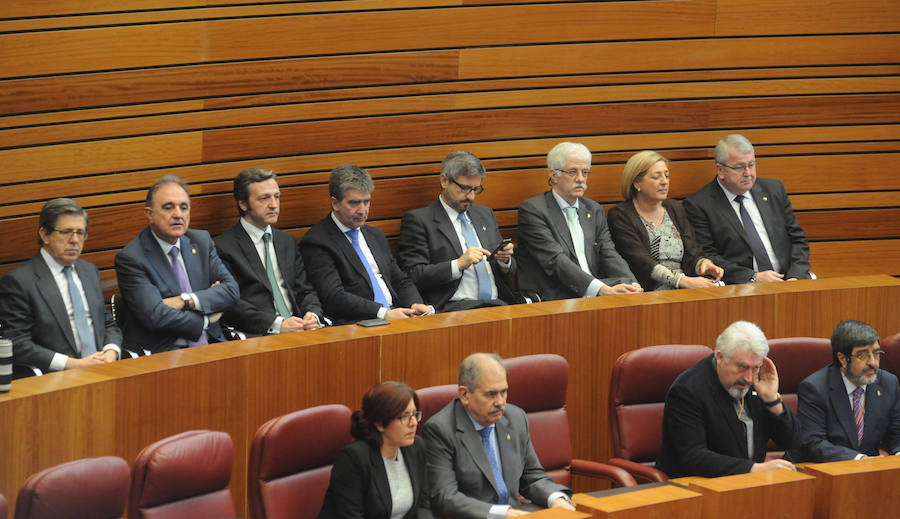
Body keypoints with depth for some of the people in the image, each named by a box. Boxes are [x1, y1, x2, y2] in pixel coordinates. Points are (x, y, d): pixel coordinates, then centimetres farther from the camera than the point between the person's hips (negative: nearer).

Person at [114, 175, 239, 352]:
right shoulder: (130, 258, -6)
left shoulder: (201, 241, 14)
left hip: (210, 344, 6)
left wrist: (186, 301, -10)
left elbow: (231, 289, 5)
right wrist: (205, 320, -5)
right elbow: (156, 316, -16)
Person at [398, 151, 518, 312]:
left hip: (498, 304, 7)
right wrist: (458, 265, -16)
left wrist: (505, 260, 3)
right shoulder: (418, 220, 2)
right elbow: (413, 276, -8)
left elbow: (509, 274, 26)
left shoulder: (485, 214, 24)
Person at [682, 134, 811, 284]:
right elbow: (706, 257, -6)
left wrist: (795, 277, -3)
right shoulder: (698, 205, 1)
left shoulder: (774, 190, 16)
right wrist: (754, 278, -15)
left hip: (786, 283, 5)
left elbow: (798, 239, 16)